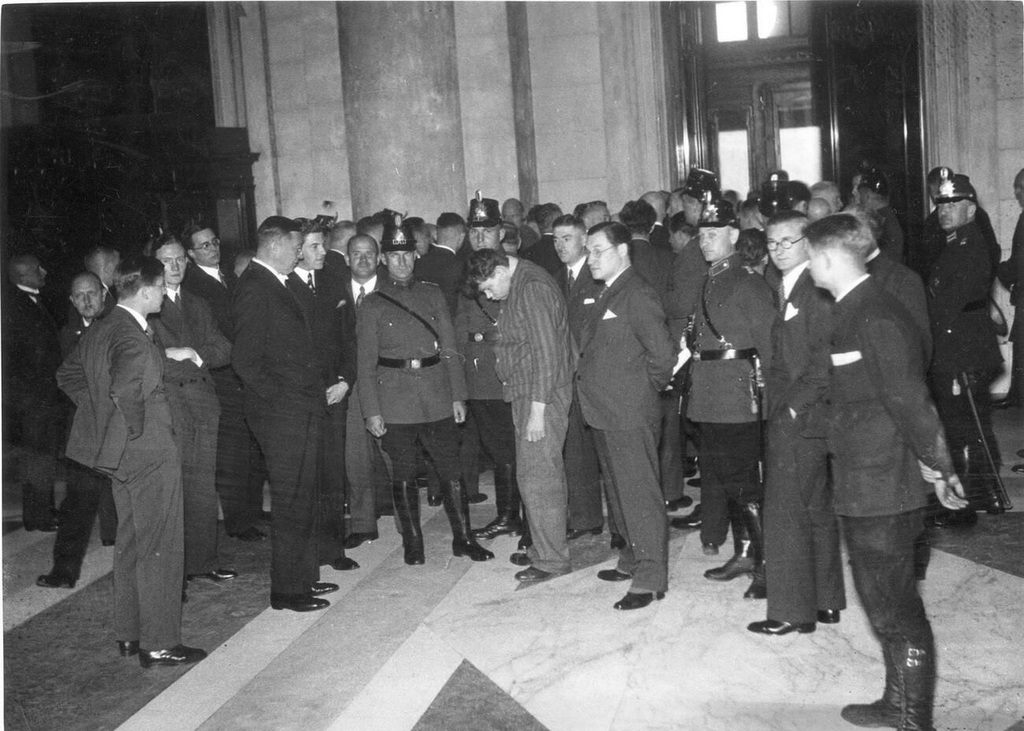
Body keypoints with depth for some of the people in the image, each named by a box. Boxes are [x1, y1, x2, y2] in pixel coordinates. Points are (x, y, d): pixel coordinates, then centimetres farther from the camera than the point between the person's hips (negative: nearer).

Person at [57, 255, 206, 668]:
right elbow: (126, 388, -37)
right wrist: (137, 427, -21)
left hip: (119, 452, 10)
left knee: (130, 542, 19)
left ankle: (129, 634, 29)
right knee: (159, 548, 0)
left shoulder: (99, 330, 8)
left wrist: (102, 414, 16)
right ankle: (158, 644, 8)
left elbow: (68, 375, 18)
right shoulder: (133, 338, -22)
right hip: (149, 452, -10)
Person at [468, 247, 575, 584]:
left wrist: (537, 411, -21)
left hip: (543, 395, -9)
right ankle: (544, 547, 25)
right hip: (525, 392, 9)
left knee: (537, 476, -5)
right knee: (546, 473, 15)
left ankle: (551, 559, 4)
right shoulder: (516, 287, 14)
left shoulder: (532, 289, -16)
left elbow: (546, 353, -21)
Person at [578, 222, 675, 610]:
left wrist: (645, 388, -7)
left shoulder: (637, 296, -15)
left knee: (640, 494, -2)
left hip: (630, 414, -10)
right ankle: (633, 560, 33)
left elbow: (663, 354, -20)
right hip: (605, 411, 10)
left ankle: (650, 578, 6)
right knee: (619, 491, 19)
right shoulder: (606, 294, 14)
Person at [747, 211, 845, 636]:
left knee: (785, 515, -2)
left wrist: (794, 406, -17)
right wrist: (777, 402, 8)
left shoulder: (818, 291, -15)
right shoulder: (784, 289, 14)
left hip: (800, 421, -10)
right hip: (787, 416, 10)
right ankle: (826, 602, 28)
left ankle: (792, 611, 8)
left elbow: (826, 361, -20)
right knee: (817, 512, 16)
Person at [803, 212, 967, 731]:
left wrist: (940, 471, -16)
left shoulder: (876, 319, -20)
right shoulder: (851, 313, 10)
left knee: (896, 609, 2)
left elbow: (911, 402, -22)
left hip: (883, 493, -10)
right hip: (863, 490, 10)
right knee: (883, 601, 20)